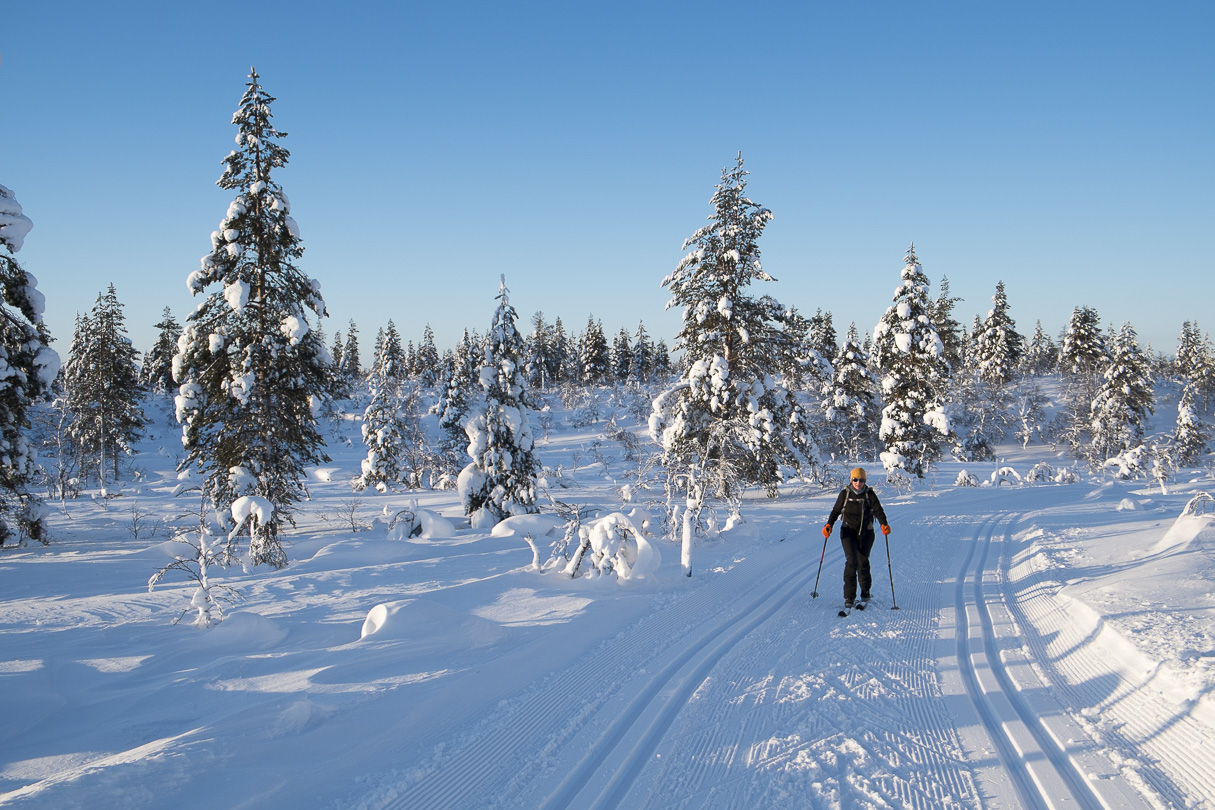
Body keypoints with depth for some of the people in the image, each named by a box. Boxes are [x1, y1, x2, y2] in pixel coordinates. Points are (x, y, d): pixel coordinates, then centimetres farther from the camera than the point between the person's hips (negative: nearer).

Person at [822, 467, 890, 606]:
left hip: (866, 533, 1)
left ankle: (865, 591, 23)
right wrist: (829, 524, -11)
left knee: (863, 561, -2)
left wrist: (884, 524, -26)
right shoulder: (845, 494, 0)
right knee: (851, 561, -13)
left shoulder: (870, 494, -1)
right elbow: (836, 511, 4)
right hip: (849, 531, -1)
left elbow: (878, 511, -8)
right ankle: (849, 597, -10)